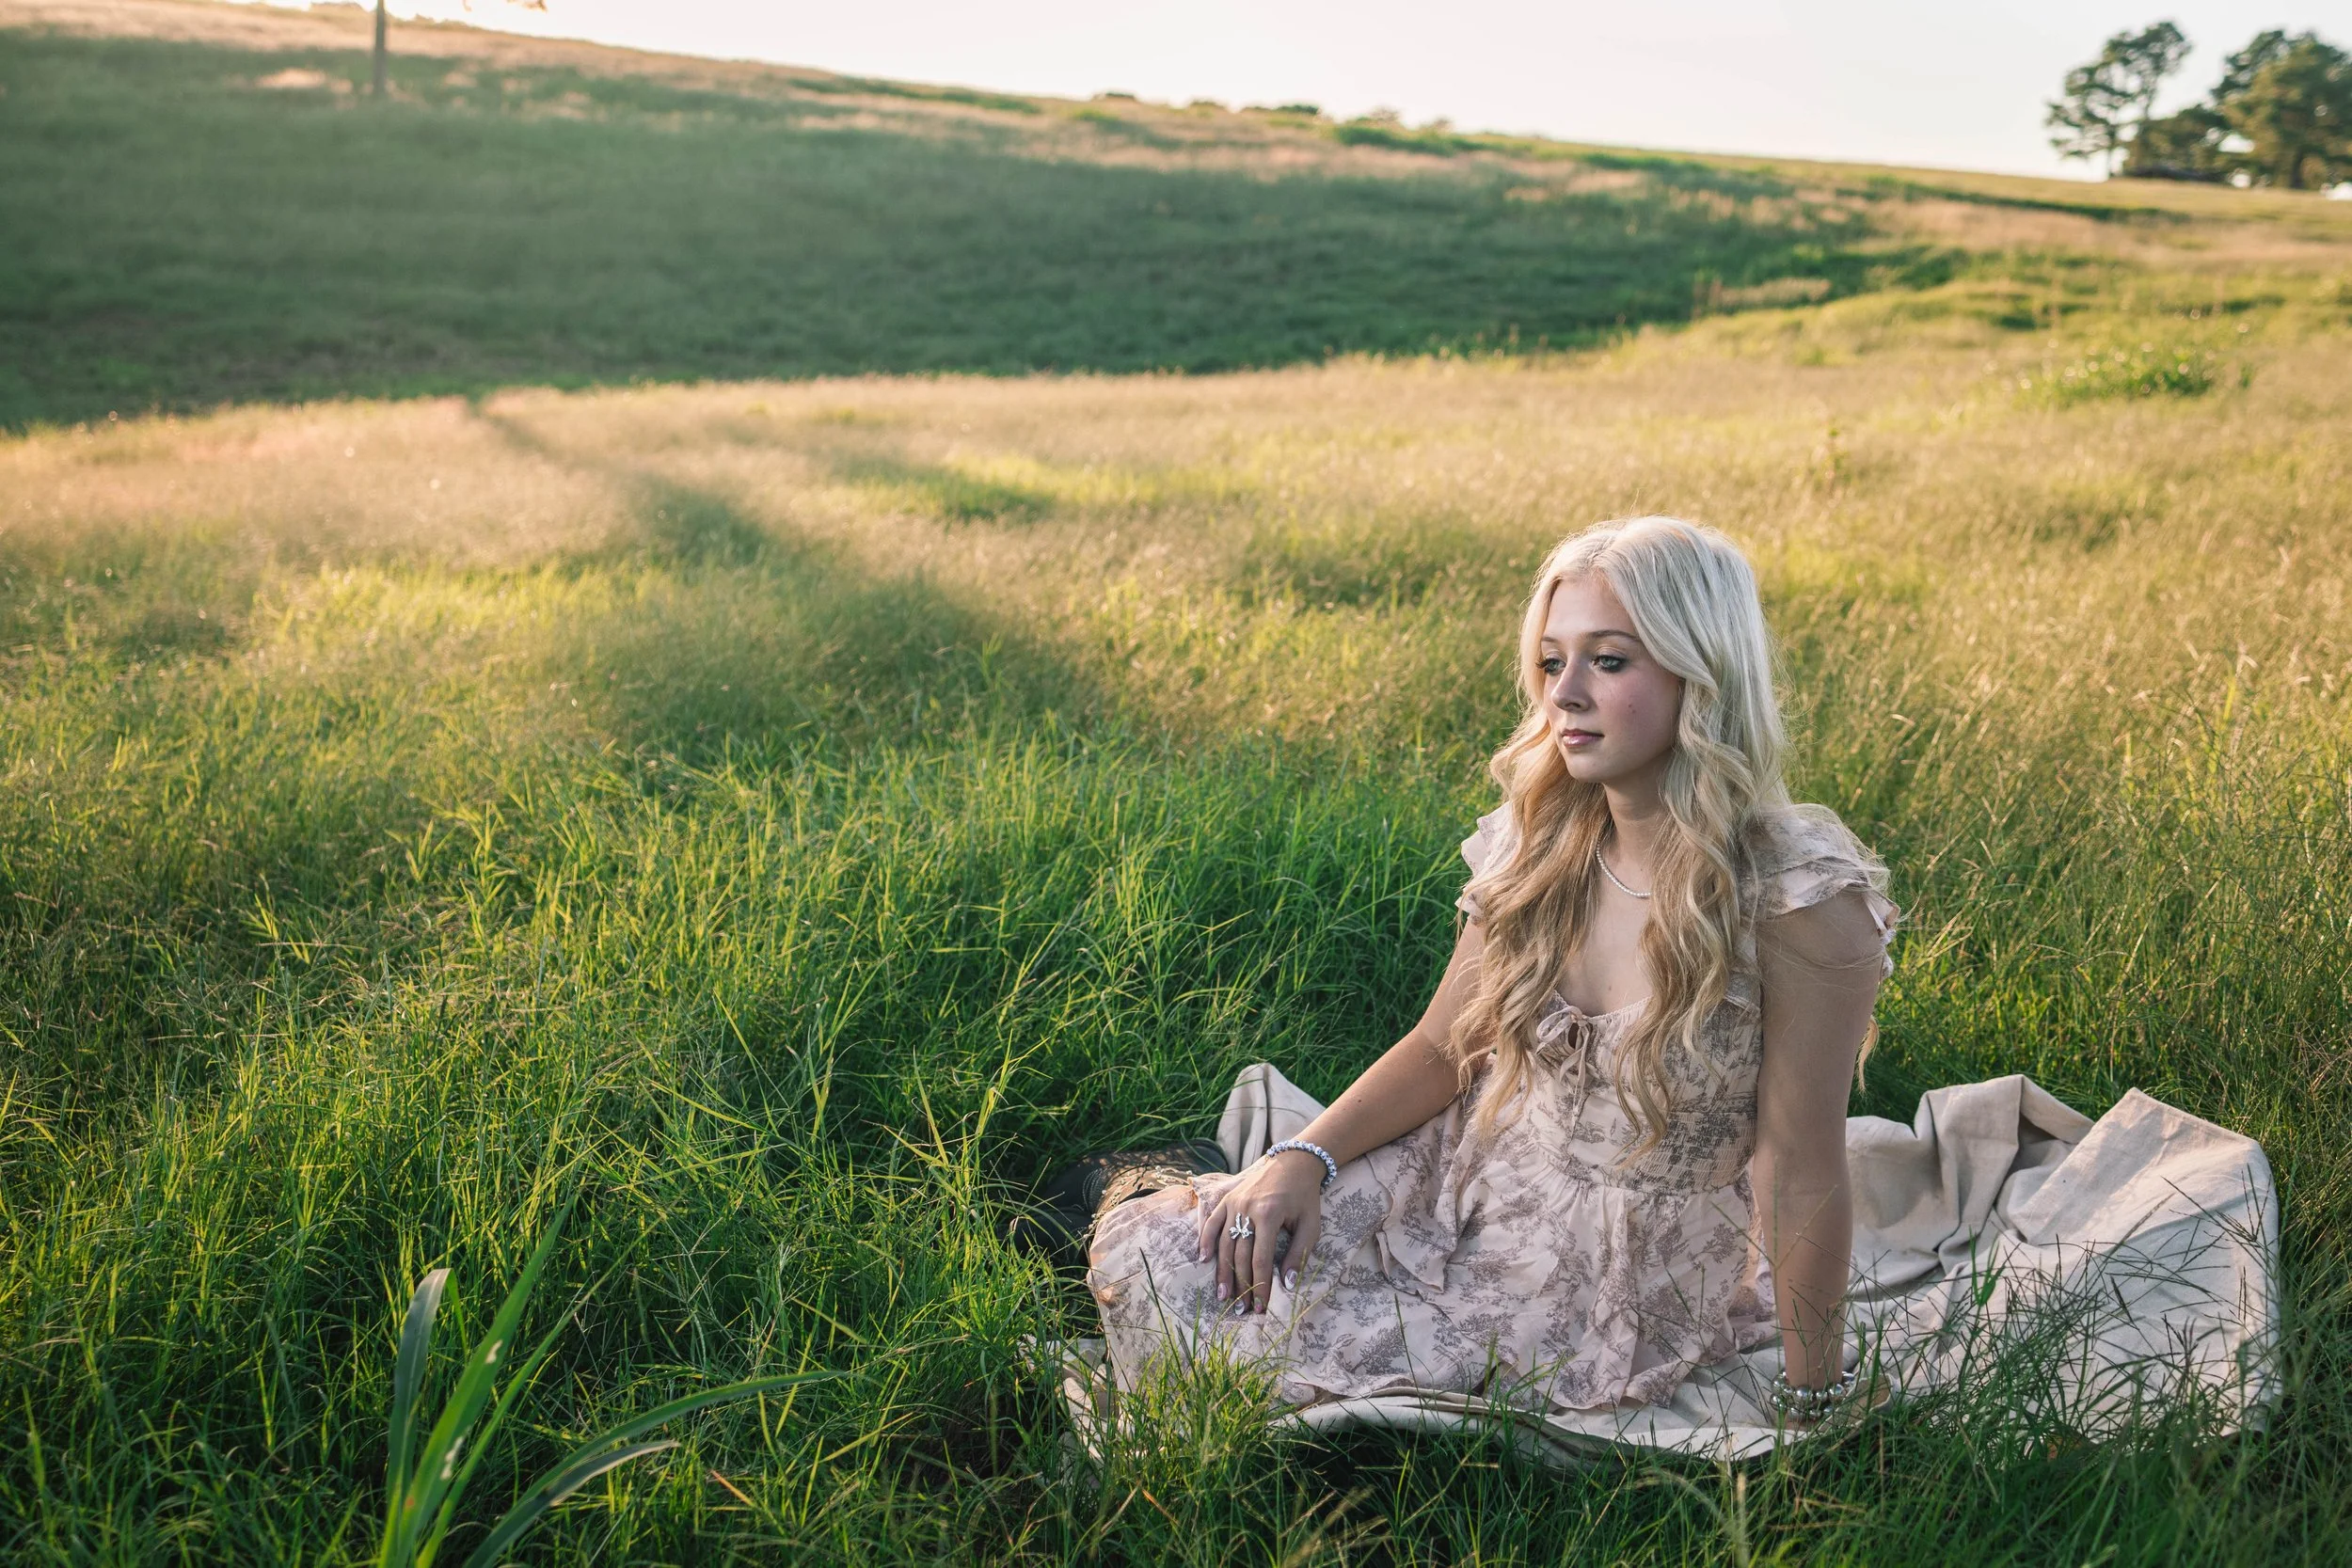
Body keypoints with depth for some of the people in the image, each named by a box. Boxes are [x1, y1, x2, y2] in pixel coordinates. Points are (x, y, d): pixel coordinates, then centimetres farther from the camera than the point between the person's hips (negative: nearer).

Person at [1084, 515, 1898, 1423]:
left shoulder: (1800, 904, -23)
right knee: (1145, 1252, -11)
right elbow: (1443, 1048, 3)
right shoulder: (1539, 845, -4)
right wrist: (1304, 1158, -12)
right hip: (1469, 1182, 5)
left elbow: (1801, 1178, -17)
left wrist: (1815, 1413, -9)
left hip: (1616, 1296, -5)